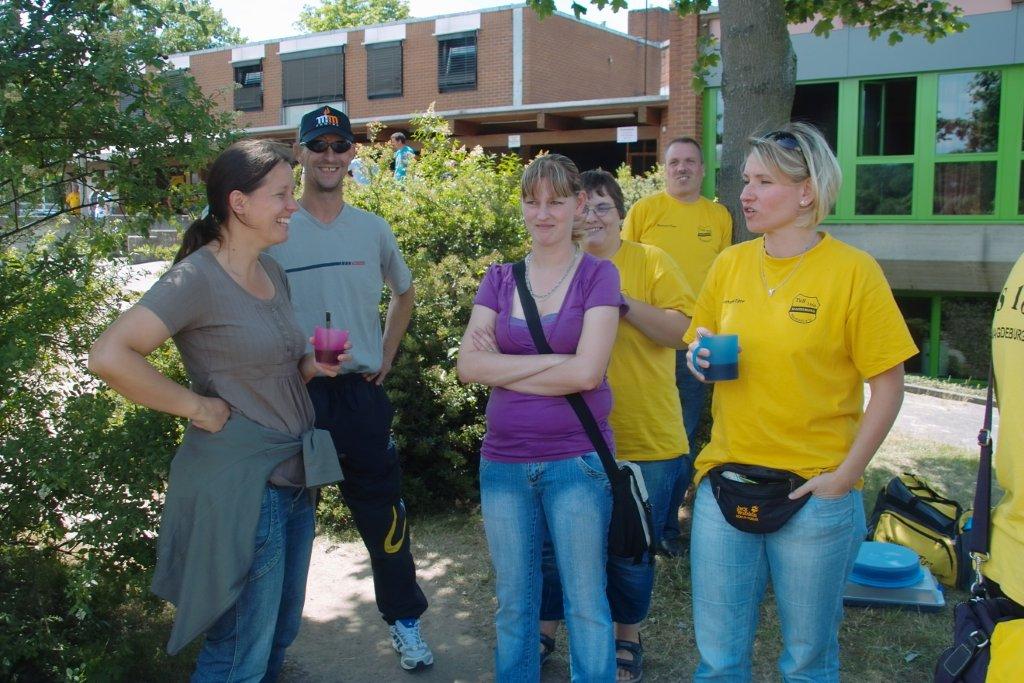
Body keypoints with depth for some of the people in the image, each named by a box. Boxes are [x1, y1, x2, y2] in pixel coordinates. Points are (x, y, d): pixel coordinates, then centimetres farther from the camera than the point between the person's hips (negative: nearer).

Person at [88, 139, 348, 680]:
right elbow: (110, 357, -25)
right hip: (238, 482, -8)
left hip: (292, 478, 8)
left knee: (279, 636, 20)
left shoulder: (273, 274, 10)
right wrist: (197, 406, -19)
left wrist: (310, 367, 4)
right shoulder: (197, 278, -16)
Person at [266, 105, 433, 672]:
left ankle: (404, 620, 26)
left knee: (382, 509, 9)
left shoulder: (373, 230, 6)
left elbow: (404, 293, 22)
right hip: (293, 391, -2)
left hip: (361, 390, 2)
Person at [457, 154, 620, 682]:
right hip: (504, 461, 3)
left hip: (575, 461, -3)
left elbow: (586, 372, -16)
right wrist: (554, 360, -14)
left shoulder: (597, 275, -3)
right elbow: (469, 366, -8)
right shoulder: (498, 280, 6)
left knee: (585, 604, 7)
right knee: (513, 603, 16)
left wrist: (502, 368, -10)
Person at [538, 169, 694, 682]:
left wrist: (622, 301, -24)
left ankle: (627, 639, 36)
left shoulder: (650, 262, -3)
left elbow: (680, 330, -13)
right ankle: (545, 629, 37)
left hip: (645, 442, -2)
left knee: (630, 553, 12)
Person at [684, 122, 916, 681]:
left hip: (814, 494, -3)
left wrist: (844, 476, -13)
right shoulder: (729, 264, 4)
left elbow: (888, 387, -7)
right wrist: (699, 358, -6)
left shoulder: (853, 270, -9)